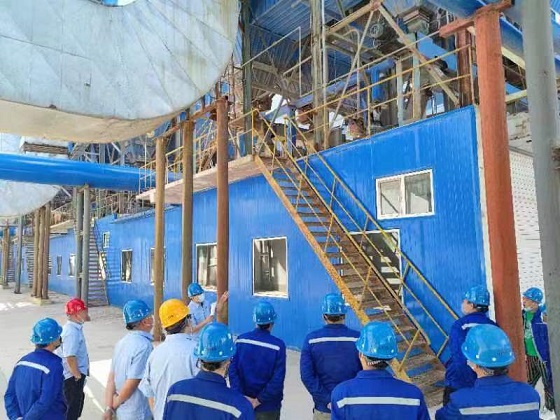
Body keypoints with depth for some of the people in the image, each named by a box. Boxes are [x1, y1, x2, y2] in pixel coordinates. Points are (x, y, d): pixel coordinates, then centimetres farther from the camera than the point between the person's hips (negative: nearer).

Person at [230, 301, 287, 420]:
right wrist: (259, 400, -12)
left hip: (243, 403, 3)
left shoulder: (241, 340, -8)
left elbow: (233, 370, -10)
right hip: (268, 406, -2)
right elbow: (277, 379, -20)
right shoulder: (278, 345, -16)